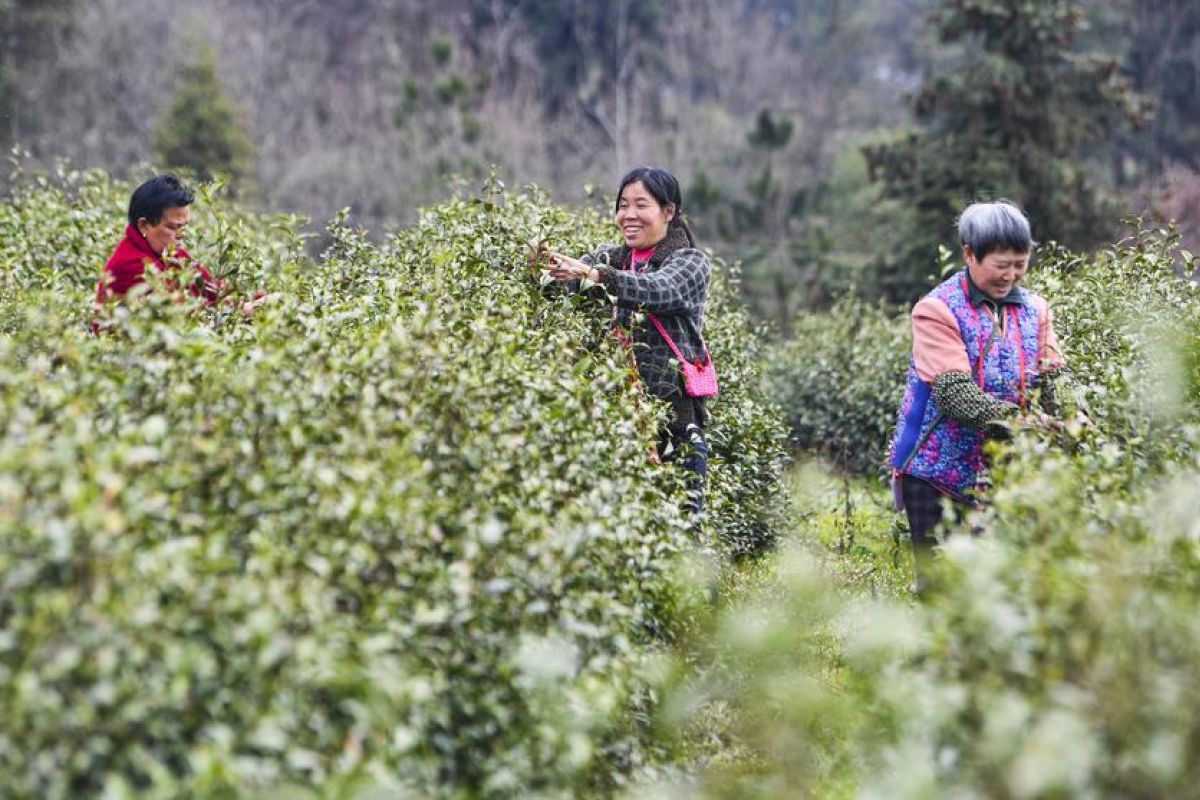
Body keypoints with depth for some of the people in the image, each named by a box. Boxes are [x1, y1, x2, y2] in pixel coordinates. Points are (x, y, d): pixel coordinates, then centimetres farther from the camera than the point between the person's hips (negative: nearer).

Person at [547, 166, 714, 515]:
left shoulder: (692, 262, 3)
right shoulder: (609, 257, 17)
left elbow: (658, 290, -19)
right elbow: (566, 288, -1)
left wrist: (596, 274, -35)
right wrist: (551, 272, -25)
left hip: (675, 414, -4)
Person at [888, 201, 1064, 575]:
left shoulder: (1035, 309, 9)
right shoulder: (937, 310, -8)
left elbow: (1053, 380, 1)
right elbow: (954, 391, -19)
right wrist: (1014, 420, -33)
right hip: (940, 472, -4)